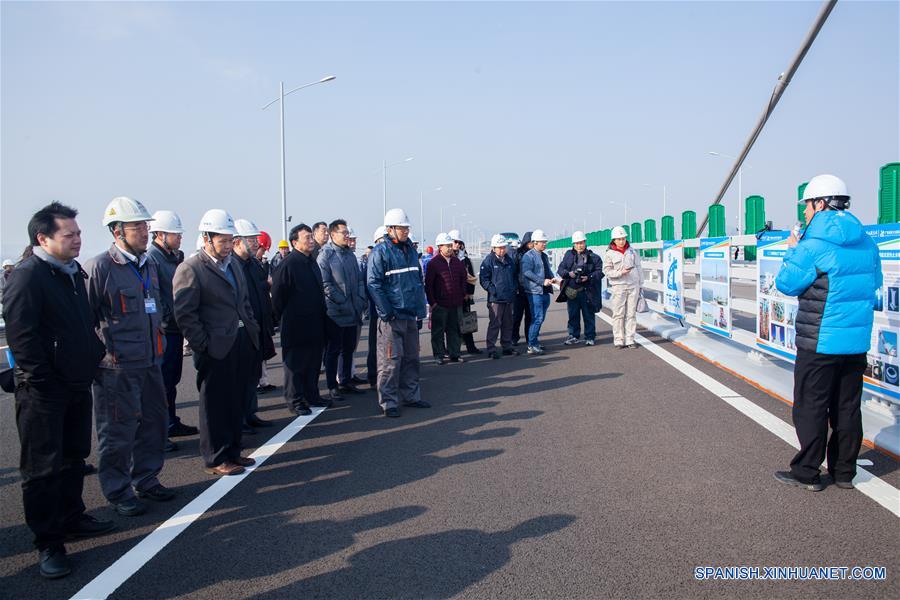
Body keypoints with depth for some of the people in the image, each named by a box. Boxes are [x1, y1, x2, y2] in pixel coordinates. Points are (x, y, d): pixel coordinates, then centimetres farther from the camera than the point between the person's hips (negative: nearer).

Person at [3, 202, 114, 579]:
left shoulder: (74, 272, 11)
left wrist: (95, 356, 12)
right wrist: (42, 379, -20)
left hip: (77, 384, 9)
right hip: (43, 391, -8)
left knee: (74, 456, 19)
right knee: (43, 467, 2)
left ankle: (71, 518, 34)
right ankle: (48, 543, 12)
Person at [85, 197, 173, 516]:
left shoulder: (149, 265, 12)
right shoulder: (100, 267, -13)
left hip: (150, 363, 8)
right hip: (117, 367, -8)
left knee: (154, 422, 15)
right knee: (118, 431, 2)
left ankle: (146, 479, 31)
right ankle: (118, 491, 18)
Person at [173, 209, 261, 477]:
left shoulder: (233, 263, 13)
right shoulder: (190, 269, -11)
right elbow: (184, 314, -15)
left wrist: (253, 329, 12)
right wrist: (203, 346, -15)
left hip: (243, 343, 8)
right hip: (217, 349, -7)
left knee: (237, 402, 15)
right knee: (216, 405, 4)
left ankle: (233, 452, 28)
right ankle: (216, 459, 15)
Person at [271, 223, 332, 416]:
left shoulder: (312, 262, 12)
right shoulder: (288, 264, -15)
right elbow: (277, 294, -13)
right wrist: (281, 317, -7)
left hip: (315, 325, 8)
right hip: (296, 326, -8)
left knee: (313, 363, 15)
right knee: (295, 364, 3)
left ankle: (311, 395, 27)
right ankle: (294, 400, 13)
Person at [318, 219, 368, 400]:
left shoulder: (350, 254, 14)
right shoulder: (325, 255, -9)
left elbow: (359, 280, 16)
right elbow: (325, 284, -15)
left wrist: (361, 300, 3)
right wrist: (342, 302, -17)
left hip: (353, 312, 7)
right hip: (335, 313, -7)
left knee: (349, 349, 15)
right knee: (333, 350, 0)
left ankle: (346, 382, 27)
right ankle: (332, 387, 7)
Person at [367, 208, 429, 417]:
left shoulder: (410, 250, 14)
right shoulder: (380, 252, -9)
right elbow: (373, 284, -14)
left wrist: (420, 309, 14)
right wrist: (386, 312, -18)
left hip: (410, 315, 7)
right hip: (391, 317, -7)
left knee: (411, 358, 14)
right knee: (391, 361, -4)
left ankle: (410, 396, 25)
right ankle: (389, 402, 4)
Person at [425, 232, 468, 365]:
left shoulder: (457, 262, 10)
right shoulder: (433, 263, -6)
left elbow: (463, 279, 21)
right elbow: (428, 284, -6)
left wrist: (462, 295, 13)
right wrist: (432, 302, -9)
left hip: (456, 304, 5)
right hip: (440, 304, -5)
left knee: (454, 330, 11)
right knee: (438, 331, 2)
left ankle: (454, 354, 19)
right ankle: (439, 355, 10)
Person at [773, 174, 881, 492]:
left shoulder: (813, 246, -15)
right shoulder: (867, 244, 8)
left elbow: (786, 284, -8)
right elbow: (874, 282, 21)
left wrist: (792, 251, 7)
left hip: (819, 343, -7)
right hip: (857, 342, 7)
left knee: (810, 408, 3)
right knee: (847, 408, 13)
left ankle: (807, 472, 9)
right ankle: (844, 472, 22)